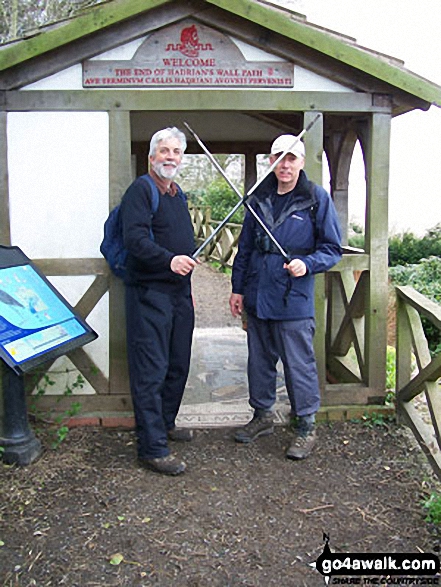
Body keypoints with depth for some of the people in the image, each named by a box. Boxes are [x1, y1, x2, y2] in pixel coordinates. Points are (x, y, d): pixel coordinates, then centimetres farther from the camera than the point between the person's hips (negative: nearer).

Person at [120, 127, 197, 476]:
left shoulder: (178, 195, 19)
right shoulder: (140, 190, -8)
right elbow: (135, 238, -22)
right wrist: (169, 260, -35)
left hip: (179, 293, 9)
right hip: (149, 293, -9)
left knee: (178, 365, 16)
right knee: (151, 370, -6)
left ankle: (165, 423, 34)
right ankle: (152, 448, 1)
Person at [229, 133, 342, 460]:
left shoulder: (317, 199, -4)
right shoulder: (259, 198, 10)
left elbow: (332, 248, -2)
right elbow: (245, 247, 15)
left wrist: (307, 264, -20)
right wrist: (238, 288, 12)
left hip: (294, 300, -5)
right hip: (257, 297, 5)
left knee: (299, 364, 2)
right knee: (260, 360, 17)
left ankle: (306, 426, 20)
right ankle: (263, 414, 35)